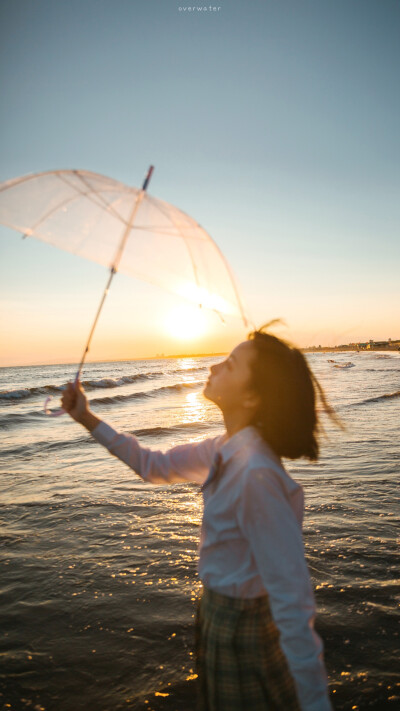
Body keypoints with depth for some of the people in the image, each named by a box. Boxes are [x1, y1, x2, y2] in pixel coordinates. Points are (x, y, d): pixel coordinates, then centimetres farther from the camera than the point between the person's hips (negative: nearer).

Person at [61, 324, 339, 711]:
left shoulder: (256, 474, -34)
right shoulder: (227, 450, -6)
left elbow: (293, 599, -31)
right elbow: (156, 466, 7)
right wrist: (88, 419, 5)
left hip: (242, 630, -8)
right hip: (218, 613, 8)